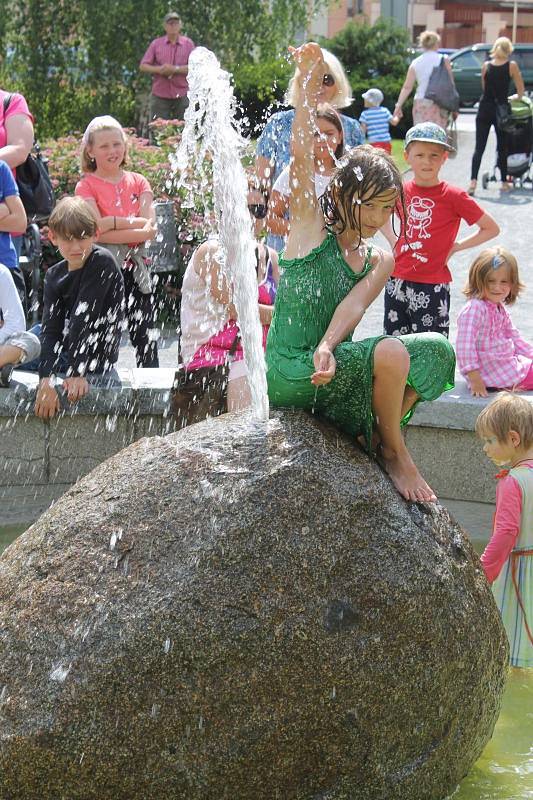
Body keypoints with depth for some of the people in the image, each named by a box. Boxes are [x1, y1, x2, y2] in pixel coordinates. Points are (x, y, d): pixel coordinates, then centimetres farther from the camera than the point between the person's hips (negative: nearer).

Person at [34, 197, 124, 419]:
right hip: (64, 357, 6)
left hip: (96, 365, -6)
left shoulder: (103, 263, -12)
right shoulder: (54, 276, 4)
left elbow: (83, 319, -18)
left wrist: (77, 372, -21)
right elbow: (50, 329, -9)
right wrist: (46, 380, -23)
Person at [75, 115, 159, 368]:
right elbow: (97, 232, -13)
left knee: (146, 341, 5)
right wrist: (136, 224, -12)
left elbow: (150, 228, -2)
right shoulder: (86, 186, 1)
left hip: (135, 269, 3)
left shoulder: (138, 182, 11)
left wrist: (114, 222, -11)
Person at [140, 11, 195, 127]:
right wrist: (158, 69, -13)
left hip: (181, 95, -1)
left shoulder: (188, 44, 5)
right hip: (159, 95, 1)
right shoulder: (156, 44, 8)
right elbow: (143, 66, 5)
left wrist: (175, 69, -16)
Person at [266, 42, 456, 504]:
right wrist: (309, 82, -20)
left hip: (333, 368, 6)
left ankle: (375, 438, 1)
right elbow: (302, 155, -15)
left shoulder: (380, 262, 10)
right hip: (290, 374, -6)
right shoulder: (311, 227, -2)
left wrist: (327, 349, -28)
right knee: (390, 353, -27)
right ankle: (394, 454, -6)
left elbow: (354, 304, -9)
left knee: (436, 350, -5)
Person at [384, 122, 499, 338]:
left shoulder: (454, 196, -9)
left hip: (433, 287, -4)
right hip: (397, 282, 4)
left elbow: (491, 229, -3)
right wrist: (395, 243, 11)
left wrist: (455, 247, -6)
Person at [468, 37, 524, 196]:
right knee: (502, 147, 10)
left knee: (479, 147, 1)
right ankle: (504, 182, 17)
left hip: (485, 108, 2)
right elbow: (521, 89, 2)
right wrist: (516, 98, 20)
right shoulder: (512, 65, -3)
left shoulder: (486, 65, 4)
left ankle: (473, 181, -12)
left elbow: (484, 88, 11)